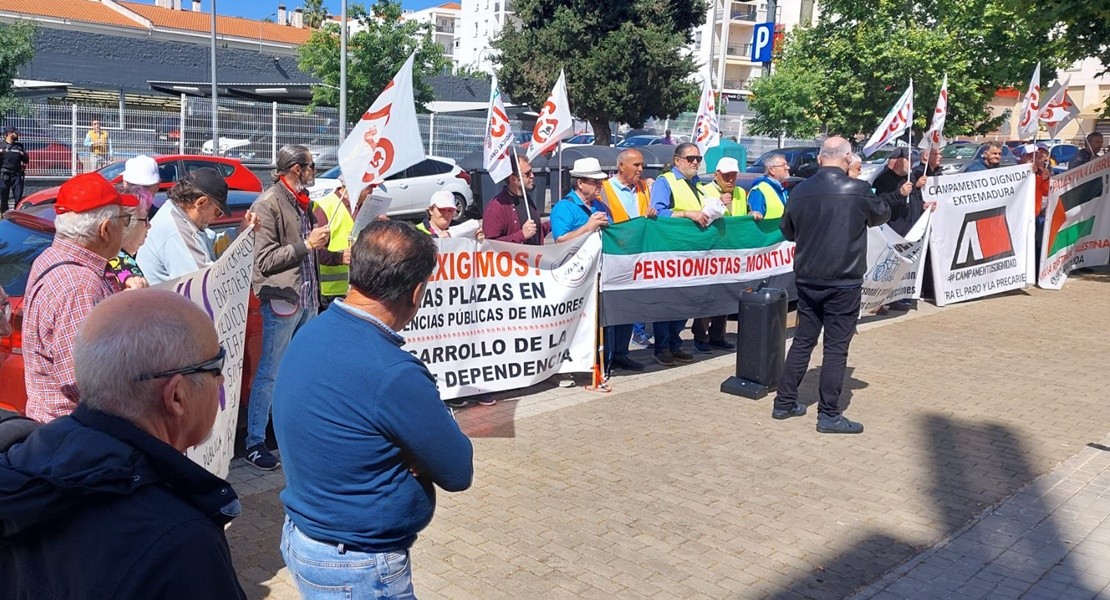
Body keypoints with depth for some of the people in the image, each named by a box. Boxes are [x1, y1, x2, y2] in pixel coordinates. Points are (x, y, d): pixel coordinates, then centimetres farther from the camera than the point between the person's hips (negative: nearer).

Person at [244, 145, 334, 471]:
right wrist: (306, 244, -19)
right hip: (282, 299, -8)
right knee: (269, 374, -2)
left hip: (308, 298, 8)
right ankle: (254, 442, 6)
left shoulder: (301, 202, 16)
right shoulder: (267, 204, -10)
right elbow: (265, 261, -17)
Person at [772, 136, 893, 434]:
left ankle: (784, 402, 21)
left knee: (802, 341, 15)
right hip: (843, 283, -4)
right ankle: (828, 415, 7)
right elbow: (882, 215, 8)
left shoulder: (800, 191, -1)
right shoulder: (858, 190, -12)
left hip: (807, 280, 4)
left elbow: (787, 231, 12)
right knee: (836, 348, 2)